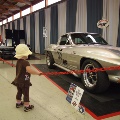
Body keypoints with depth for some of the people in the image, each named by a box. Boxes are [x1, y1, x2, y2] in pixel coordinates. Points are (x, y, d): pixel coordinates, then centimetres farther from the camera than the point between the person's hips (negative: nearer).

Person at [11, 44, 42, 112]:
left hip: (18, 81, 9)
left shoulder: (18, 61, 3)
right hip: (24, 82, -8)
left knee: (19, 92, 24)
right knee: (26, 94, 5)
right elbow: (29, 70, -42)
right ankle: (27, 106, 15)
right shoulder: (25, 62, -26)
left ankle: (18, 103, 41)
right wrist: (38, 73, -35)